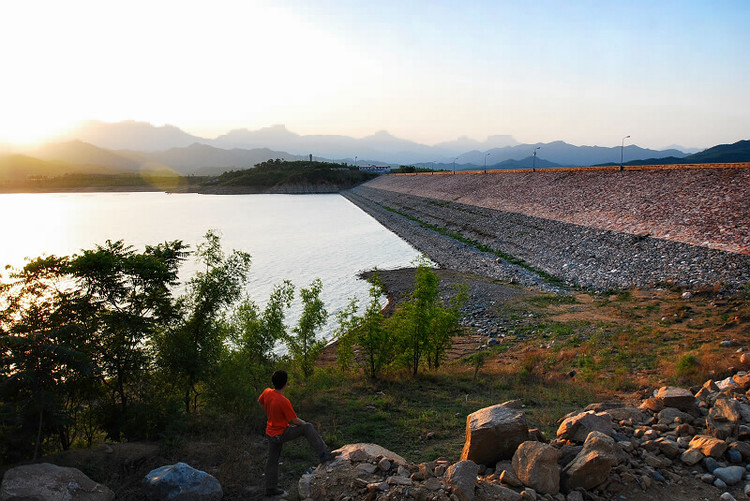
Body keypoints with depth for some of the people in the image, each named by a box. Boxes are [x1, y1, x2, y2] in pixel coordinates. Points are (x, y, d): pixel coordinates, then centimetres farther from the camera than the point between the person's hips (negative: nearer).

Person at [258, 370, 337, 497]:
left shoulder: (267, 392, -9)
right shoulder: (284, 401, -30)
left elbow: (260, 402, 15)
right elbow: (294, 421, -19)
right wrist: (304, 423, 2)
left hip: (270, 433, 8)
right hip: (281, 433, -8)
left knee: (272, 460, 20)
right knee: (308, 428, -4)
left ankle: (270, 488, 33)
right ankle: (323, 454, -4)